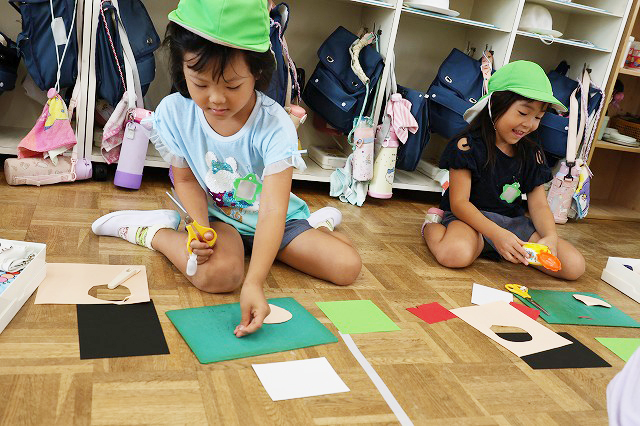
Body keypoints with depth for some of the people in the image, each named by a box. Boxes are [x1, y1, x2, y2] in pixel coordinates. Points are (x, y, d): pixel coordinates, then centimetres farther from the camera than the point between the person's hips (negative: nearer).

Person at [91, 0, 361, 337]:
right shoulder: (173, 114, -17)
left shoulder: (274, 126, -28)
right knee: (218, 274, -36)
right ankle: (153, 230, -6)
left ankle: (316, 224, 19)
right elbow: (185, 179, -2)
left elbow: (273, 211, -34)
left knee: (348, 267, -15)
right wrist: (200, 228, -22)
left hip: (275, 221, 1)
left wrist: (254, 283, -45)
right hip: (218, 218, 0)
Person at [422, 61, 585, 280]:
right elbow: (459, 202, -17)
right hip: (471, 218, -6)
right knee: (457, 254, -40)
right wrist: (496, 234, -31)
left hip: (514, 221, 6)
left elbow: (539, 204, 5)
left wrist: (550, 237, -17)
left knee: (575, 266, -11)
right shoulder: (468, 145, -12)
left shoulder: (532, 153, 7)